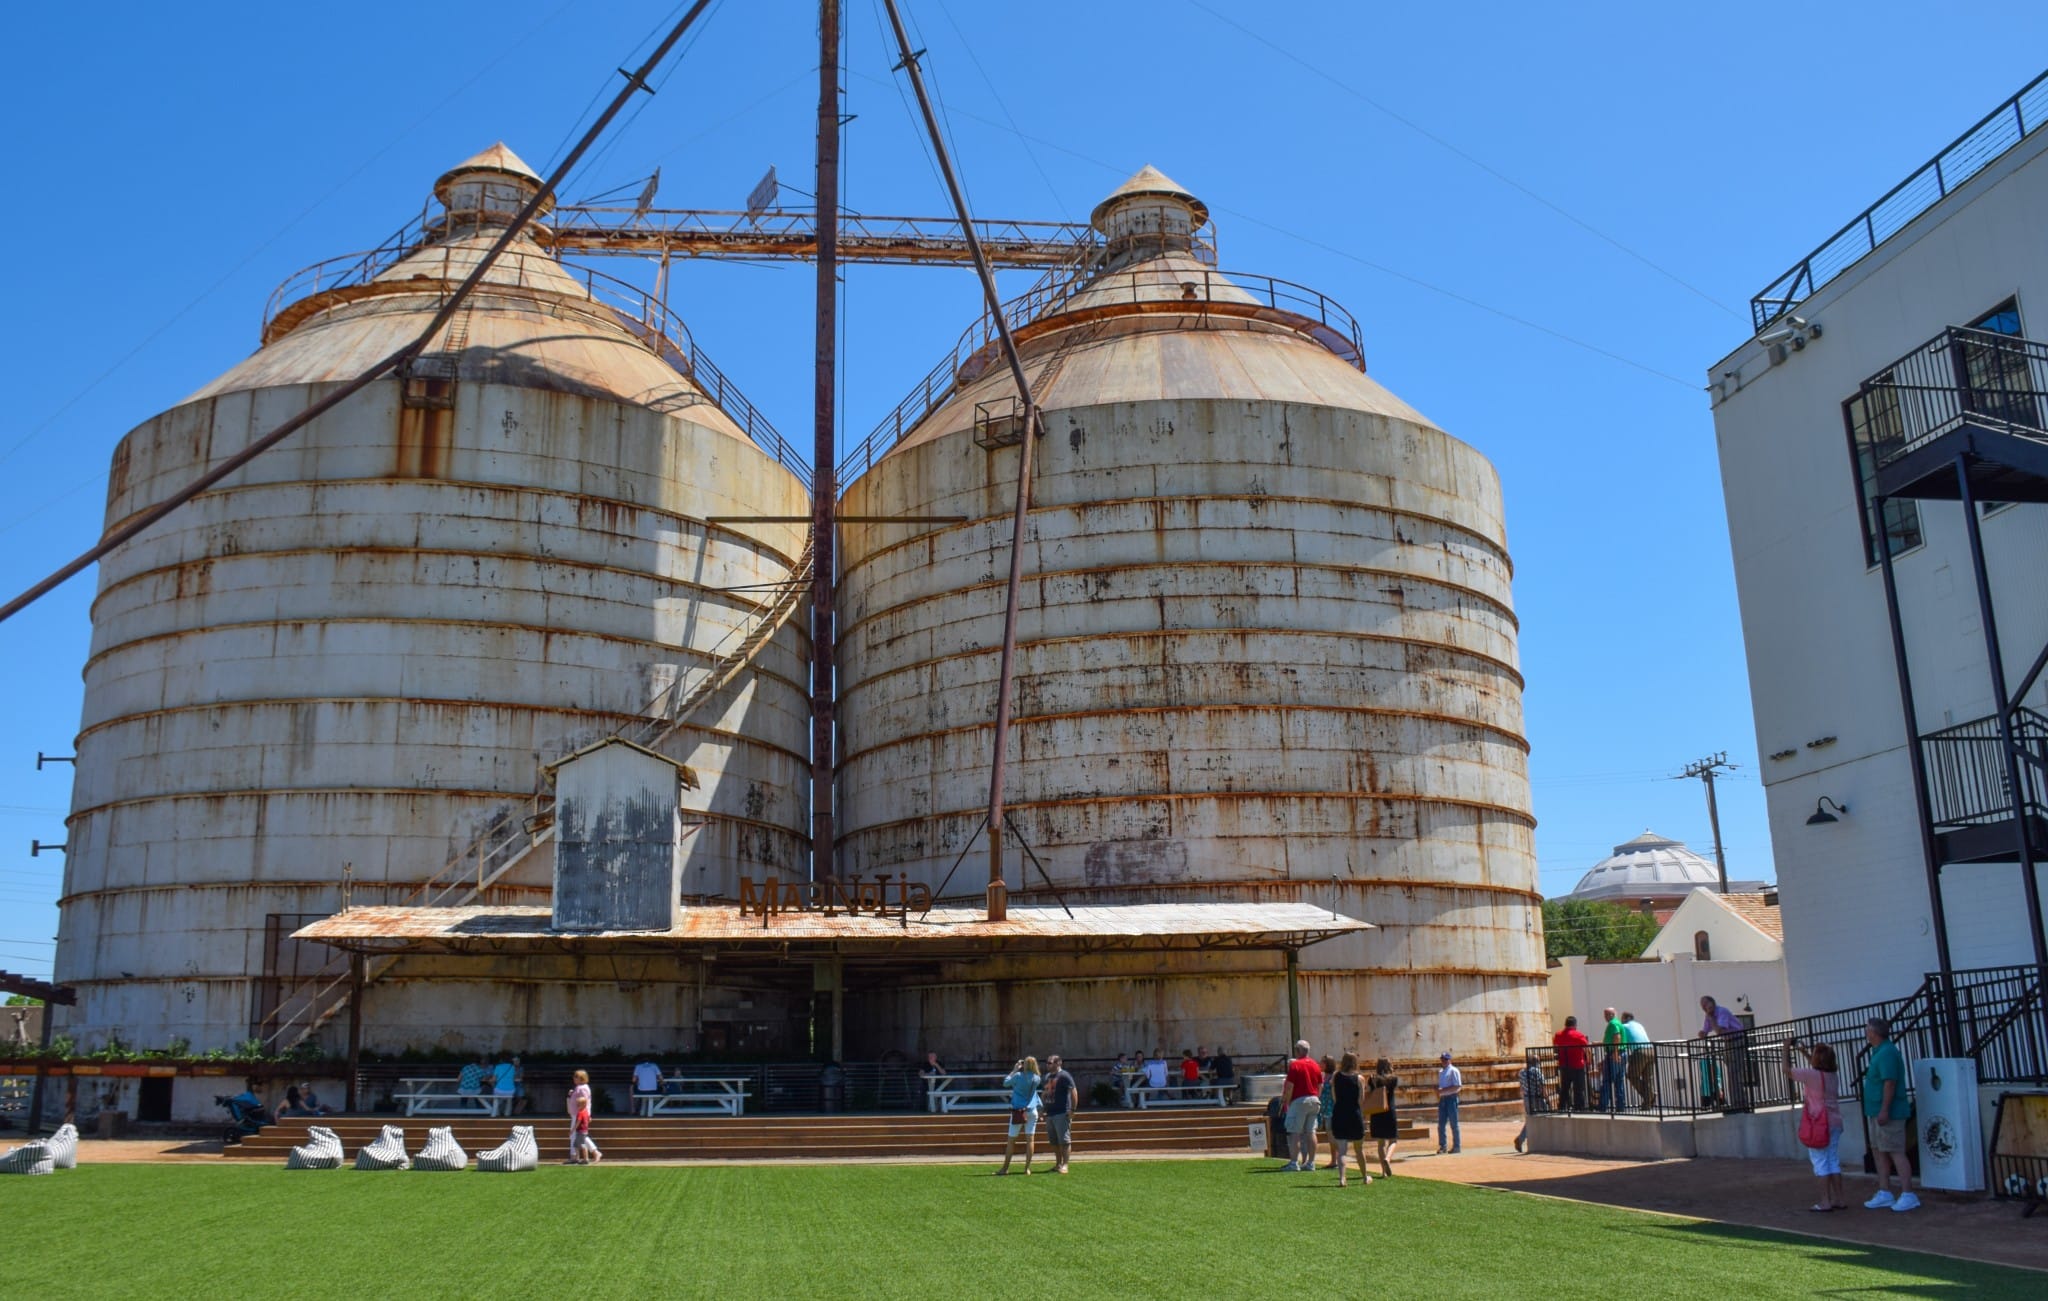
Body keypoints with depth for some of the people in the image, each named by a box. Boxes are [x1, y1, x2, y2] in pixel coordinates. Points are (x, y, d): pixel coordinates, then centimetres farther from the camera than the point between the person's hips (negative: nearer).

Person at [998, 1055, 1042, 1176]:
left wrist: (1014, 1070, 7)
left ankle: (1005, 1168, 9)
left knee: (1011, 1141, 5)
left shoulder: (1018, 1076, -12)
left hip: (1018, 1111, -3)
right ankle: (1027, 1168, 1)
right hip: (1032, 1111, 3)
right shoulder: (1036, 1079, 0)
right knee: (1030, 1139, 3)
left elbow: (1005, 1083, 3)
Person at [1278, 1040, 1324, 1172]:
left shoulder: (1295, 1065, -8)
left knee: (1295, 1133, -4)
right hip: (1314, 1101, 6)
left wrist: (1287, 1103, -2)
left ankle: (1294, 1162, -9)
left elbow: (1289, 1087, -11)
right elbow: (1320, 1085, 13)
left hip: (1299, 1101, -6)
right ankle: (1311, 1162, 9)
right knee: (1311, 1133, 8)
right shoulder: (1315, 1065, 11)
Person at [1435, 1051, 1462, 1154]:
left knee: (1453, 1124, -3)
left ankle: (1457, 1146, 4)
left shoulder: (1453, 1071, -6)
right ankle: (1442, 1146, 11)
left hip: (1451, 1098, -7)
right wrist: (1438, 1091, 2)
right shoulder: (1440, 1072, 18)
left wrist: (1443, 1091, -19)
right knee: (1441, 1124, 6)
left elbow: (1457, 1087, -14)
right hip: (1442, 1099, 7)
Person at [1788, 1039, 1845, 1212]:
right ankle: (1838, 1199, 13)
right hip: (1834, 1122, 7)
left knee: (1820, 1162, -3)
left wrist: (1785, 1051, 6)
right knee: (1833, 1160, 11)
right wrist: (1804, 1052, 25)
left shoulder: (1810, 1074, -16)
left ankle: (1825, 1201, -4)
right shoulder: (1831, 1074, 5)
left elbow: (1787, 1070, -5)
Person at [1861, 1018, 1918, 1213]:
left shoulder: (1887, 1052, -17)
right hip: (1878, 1112, 11)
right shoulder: (1879, 1051, 15)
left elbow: (1890, 1082, -23)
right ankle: (1884, 1193, 18)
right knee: (1878, 1151, 13)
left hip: (1888, 1113, -11)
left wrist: (1884, 1110, -25)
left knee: (1896, 1152, -7)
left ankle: (1908, 1196, -3)